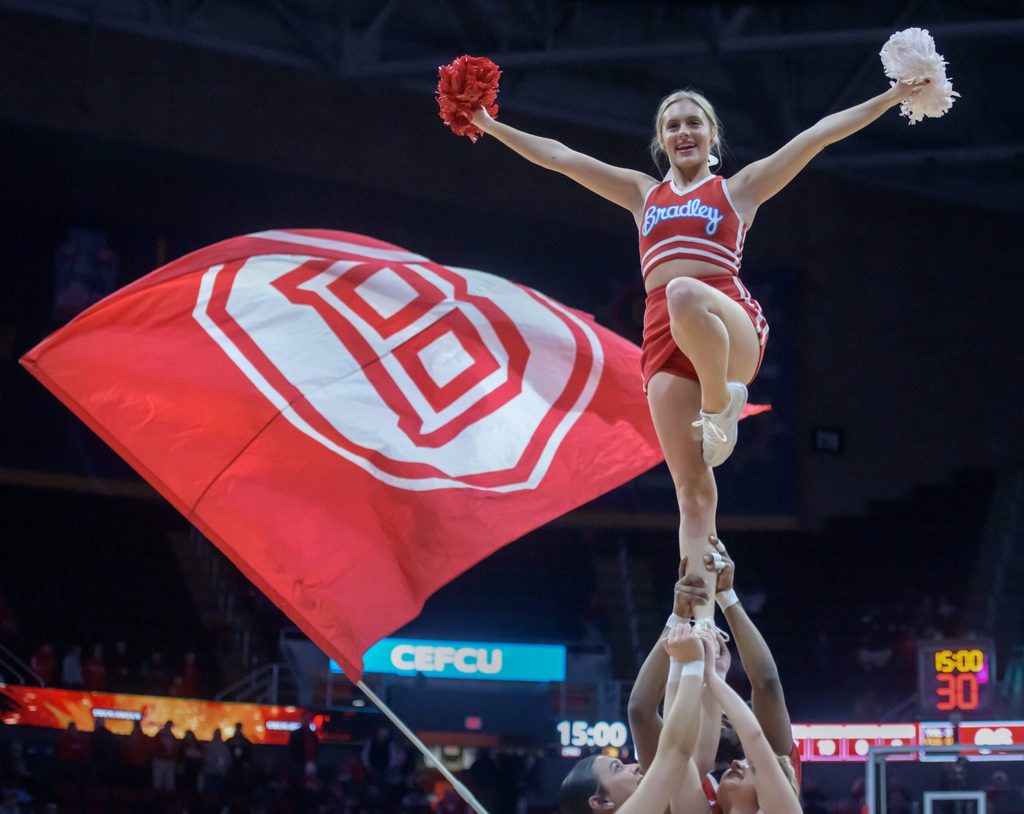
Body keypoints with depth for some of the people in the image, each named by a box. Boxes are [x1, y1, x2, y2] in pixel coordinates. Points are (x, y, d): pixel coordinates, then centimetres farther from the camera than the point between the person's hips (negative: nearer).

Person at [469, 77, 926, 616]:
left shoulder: (740, 188, 19)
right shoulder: (644, 194, 28)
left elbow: (820, 134, 14)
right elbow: (559, 157, 29)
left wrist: (893, 96, 9)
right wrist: (493, 127, 26)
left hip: (731, 324, -3)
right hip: (663, 338, 3)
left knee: (685, 296, -41)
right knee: (691, 489, -8)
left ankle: (721, 403, -17)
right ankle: (697, 615, -8)